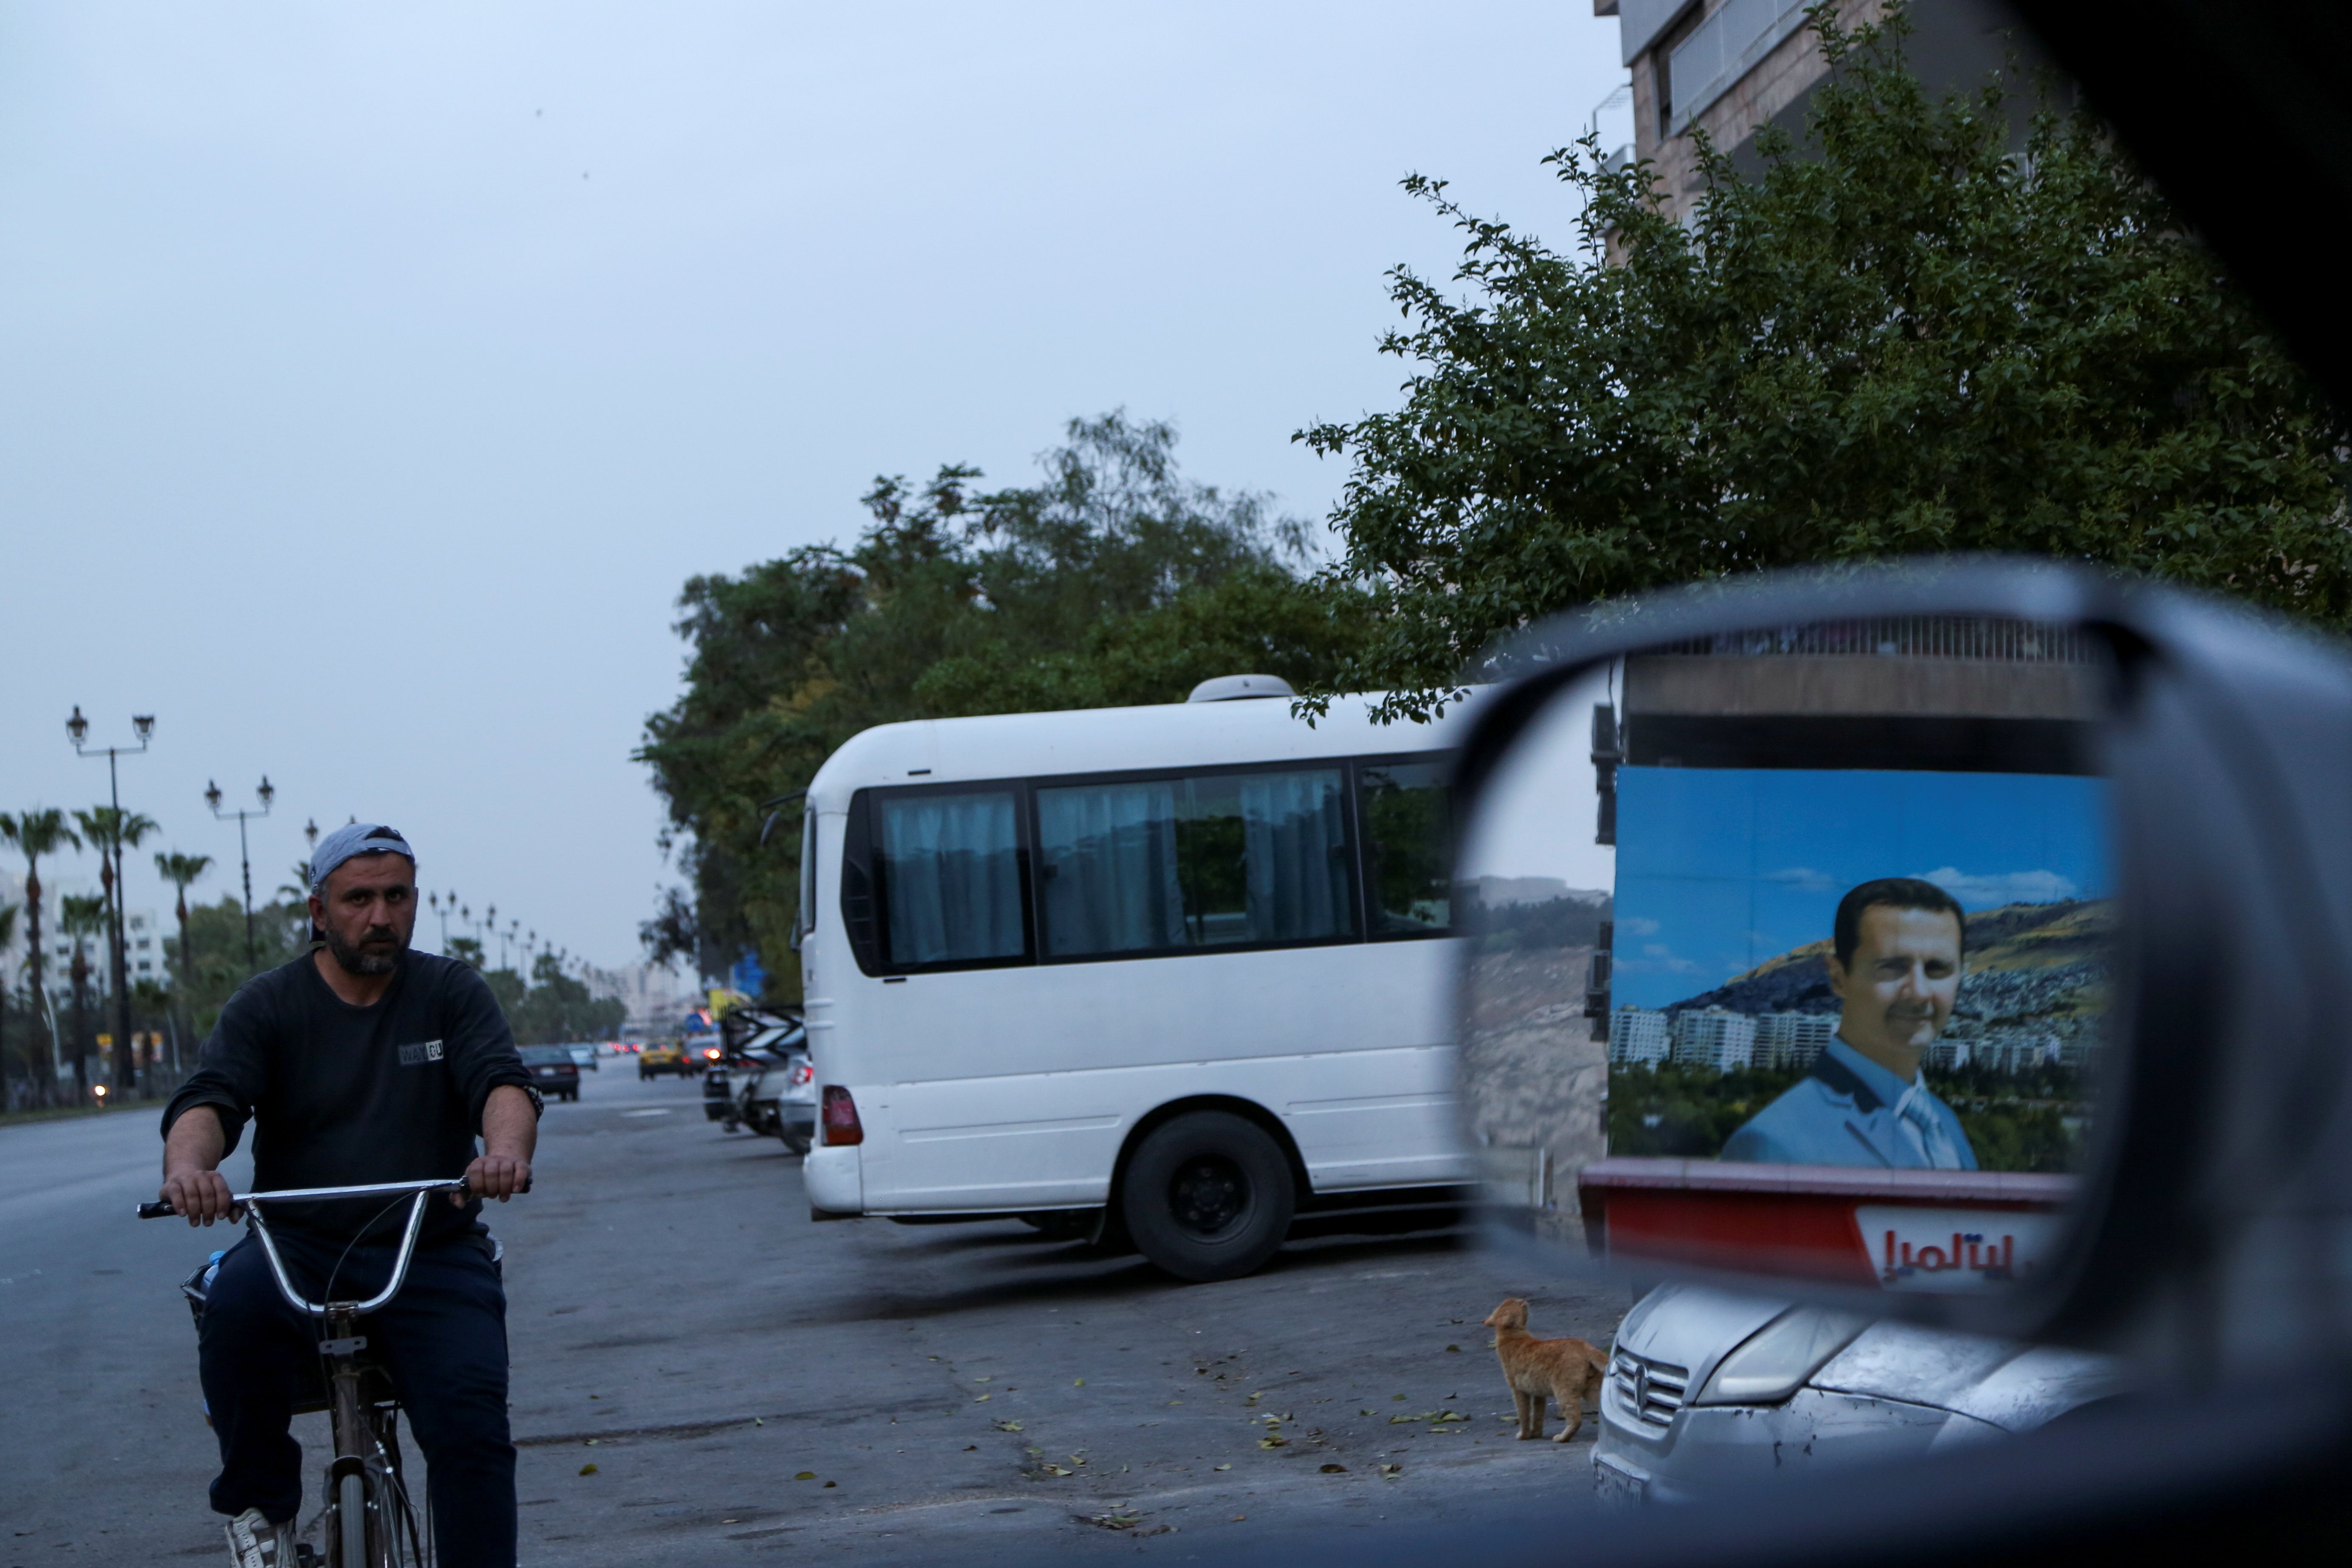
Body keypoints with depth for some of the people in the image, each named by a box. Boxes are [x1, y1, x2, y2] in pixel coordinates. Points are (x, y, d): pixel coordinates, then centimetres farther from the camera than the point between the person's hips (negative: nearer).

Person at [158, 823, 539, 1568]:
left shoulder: (451, 993, 7)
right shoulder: (268, 1005, 5)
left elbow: (502, 1084, -9)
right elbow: (207, 1101, -9)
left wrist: (507, 1149, -34)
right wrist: (189, 1165, -34)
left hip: (431, 1255, 0)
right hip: (301, 1247, 0)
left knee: (471, 1428, -19)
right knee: (237, 1302, -32)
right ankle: (260, 1505, -11)